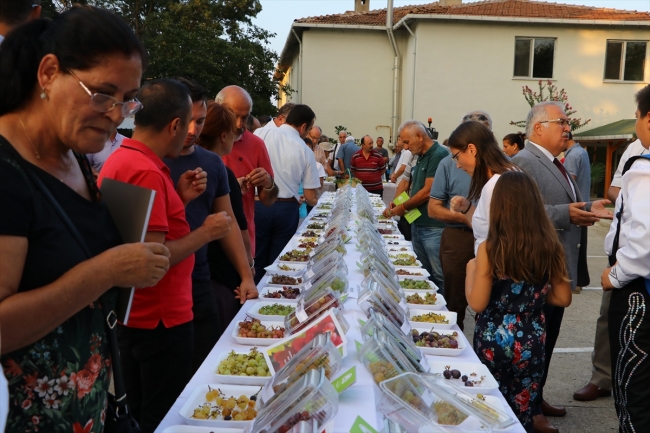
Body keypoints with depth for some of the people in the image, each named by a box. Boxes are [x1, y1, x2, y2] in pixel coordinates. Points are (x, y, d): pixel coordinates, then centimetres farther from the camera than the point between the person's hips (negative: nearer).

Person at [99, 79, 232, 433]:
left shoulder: (118, 160, 7)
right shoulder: (147, 171, -24)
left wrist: (180, 197, 4)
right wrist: (205, 233, -15)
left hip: (132, 315, 10)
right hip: (161, 319, -9)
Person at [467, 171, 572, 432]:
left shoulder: (490, 248, -18)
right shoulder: (550, 247, -7)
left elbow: (477, 303, -15)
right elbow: (563, 299, 1)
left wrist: (470, 269, -1)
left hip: (493, 342, -3)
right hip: (531, 344, 3)